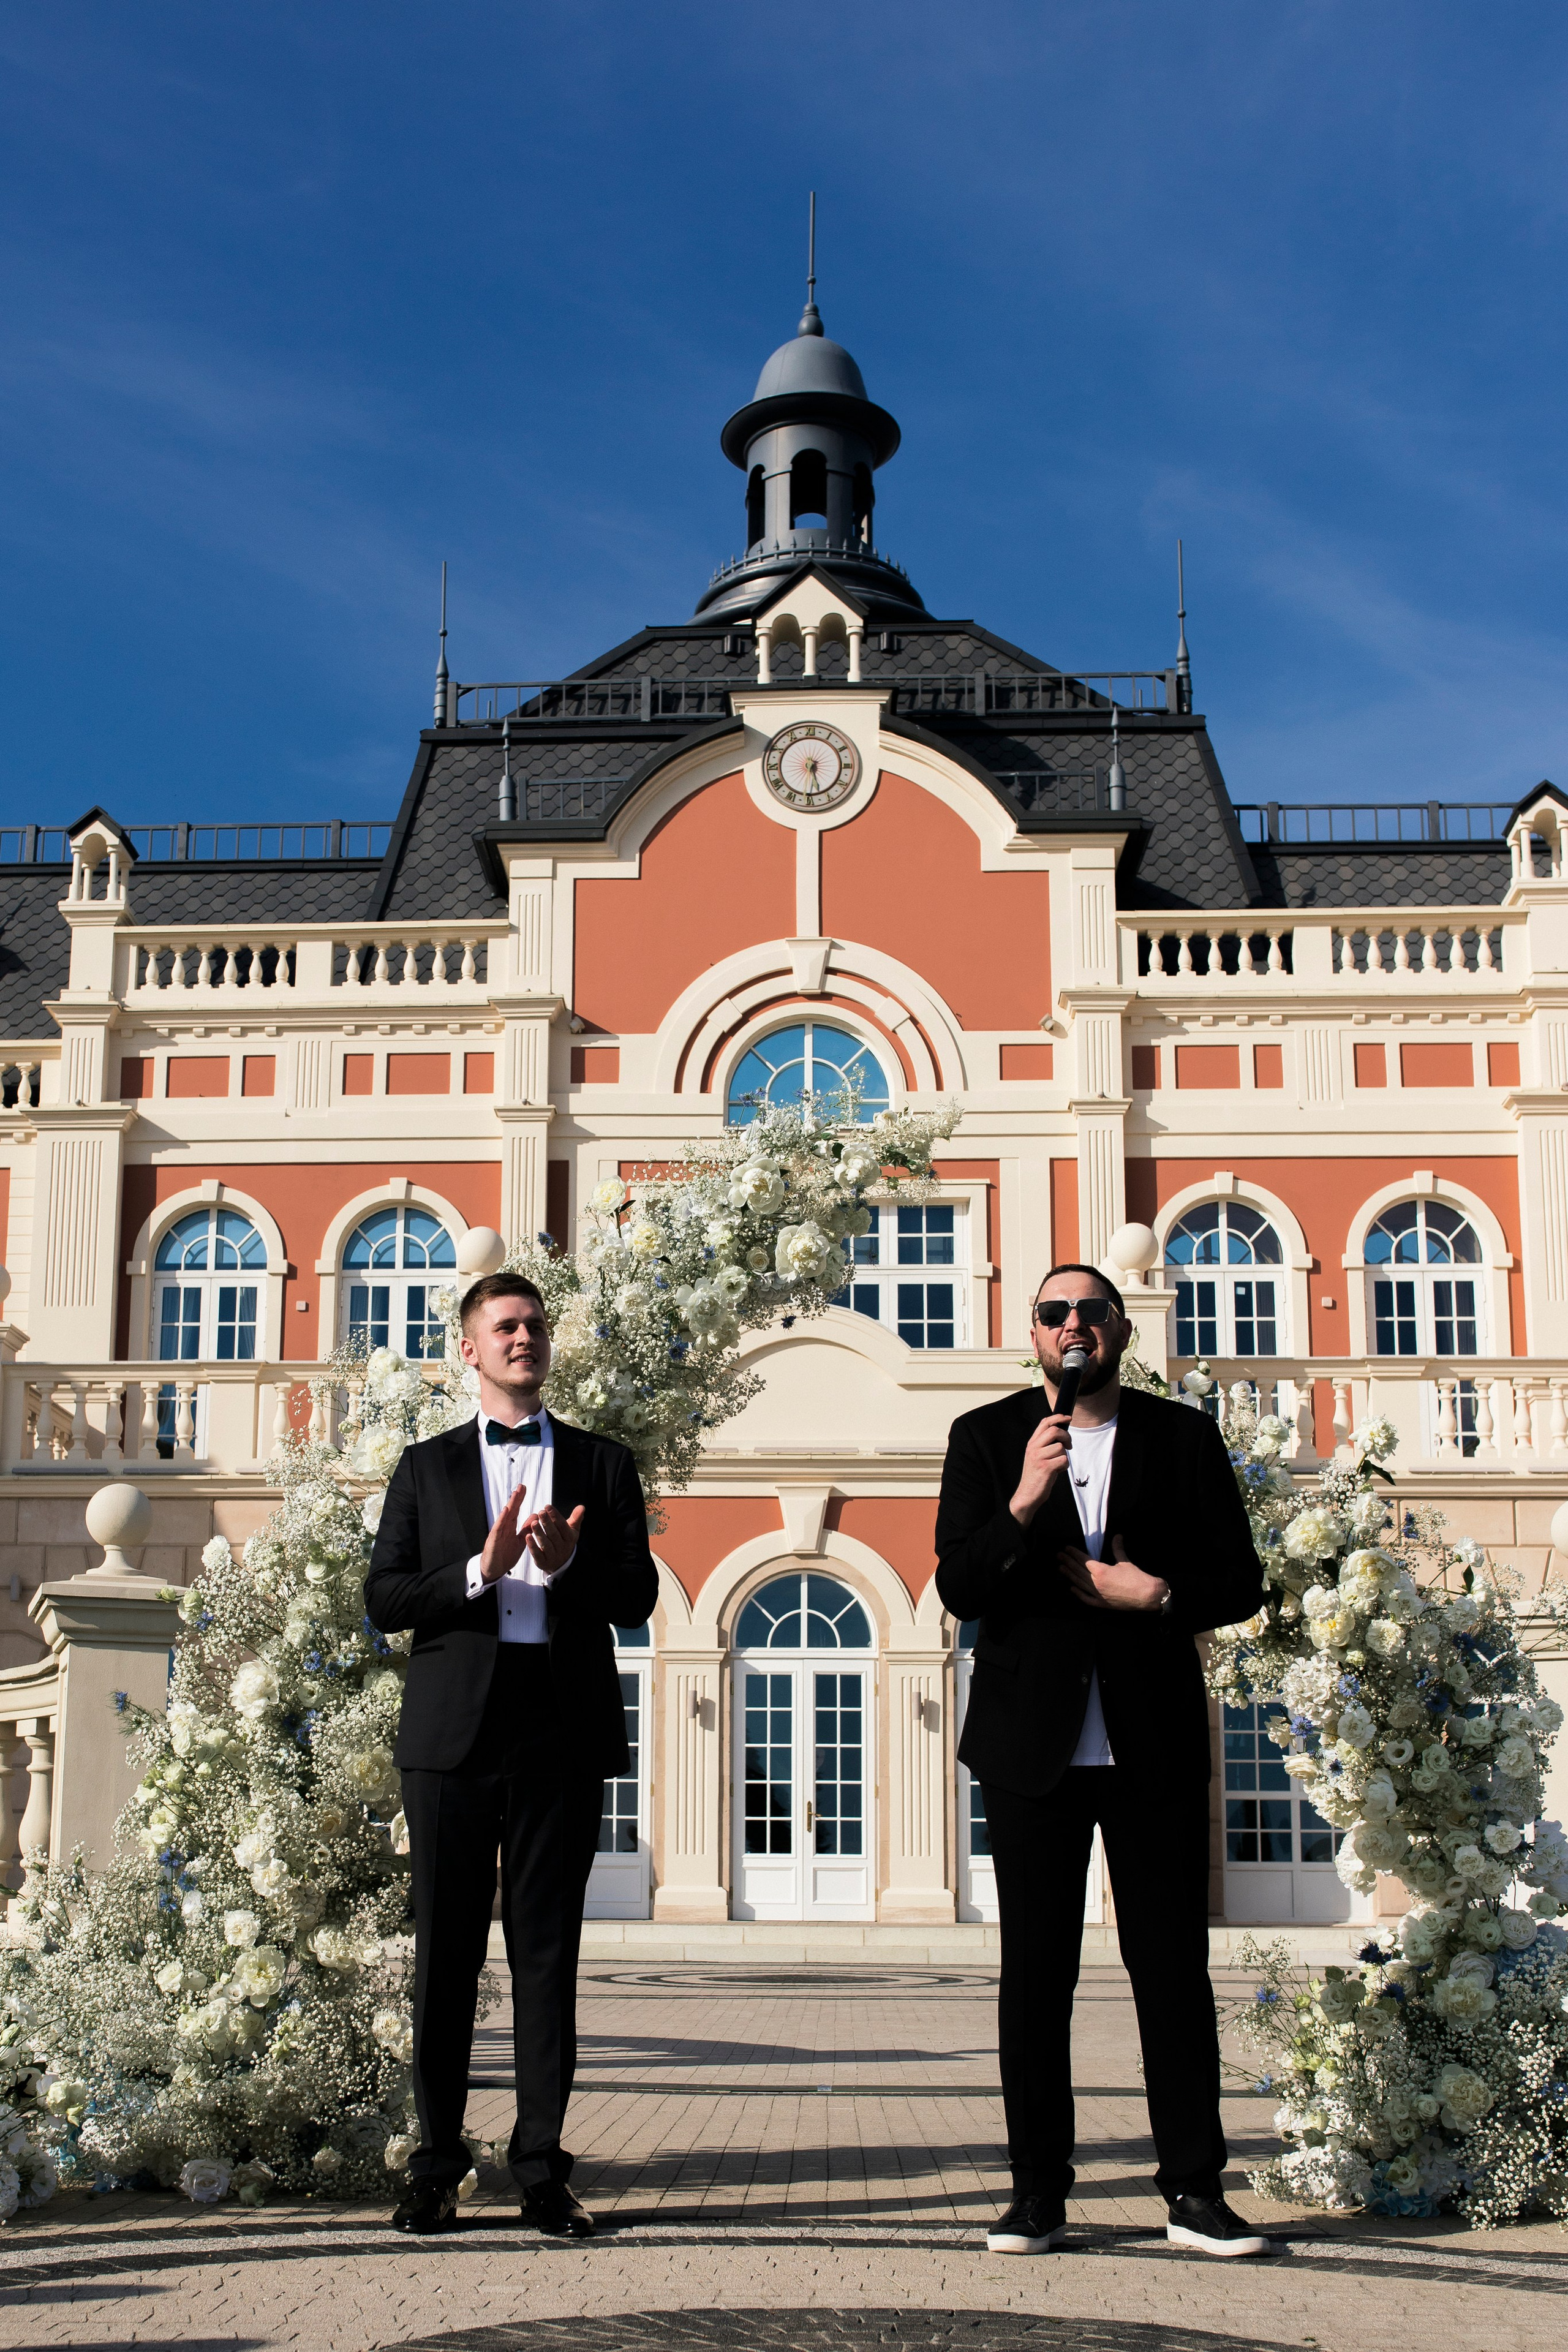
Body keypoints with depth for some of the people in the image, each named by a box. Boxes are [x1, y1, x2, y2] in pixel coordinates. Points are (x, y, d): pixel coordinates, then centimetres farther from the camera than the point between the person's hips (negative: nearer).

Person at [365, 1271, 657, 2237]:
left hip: (563, 1731, 0)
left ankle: (543, 2169, 9)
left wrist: (567, 1560, -14)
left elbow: (638, 1598, 5)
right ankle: (437, 2166, 13)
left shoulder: (603, 1463, 12)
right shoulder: (427, 1469, 12)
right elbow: (384, 1599, 2)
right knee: (446, 1951, 4)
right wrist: (481, 1571, -13)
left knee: (549, 1952, 2)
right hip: (454, 1730, 0)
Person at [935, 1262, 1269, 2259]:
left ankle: (1196, 2189, 12)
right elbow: (959, 1587, -5)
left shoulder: (1186, 1436, 6)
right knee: (1036, 1972, 4)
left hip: (1154, 1744, 1)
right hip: (1034, 1746, 0)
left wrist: (1159, 1596, -11)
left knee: (1174, 1967, 3)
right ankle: (1040, 2192, 12)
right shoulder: (985, 1438, 4)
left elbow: (1240, 1583, 6)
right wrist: (1022, 1505, -21)